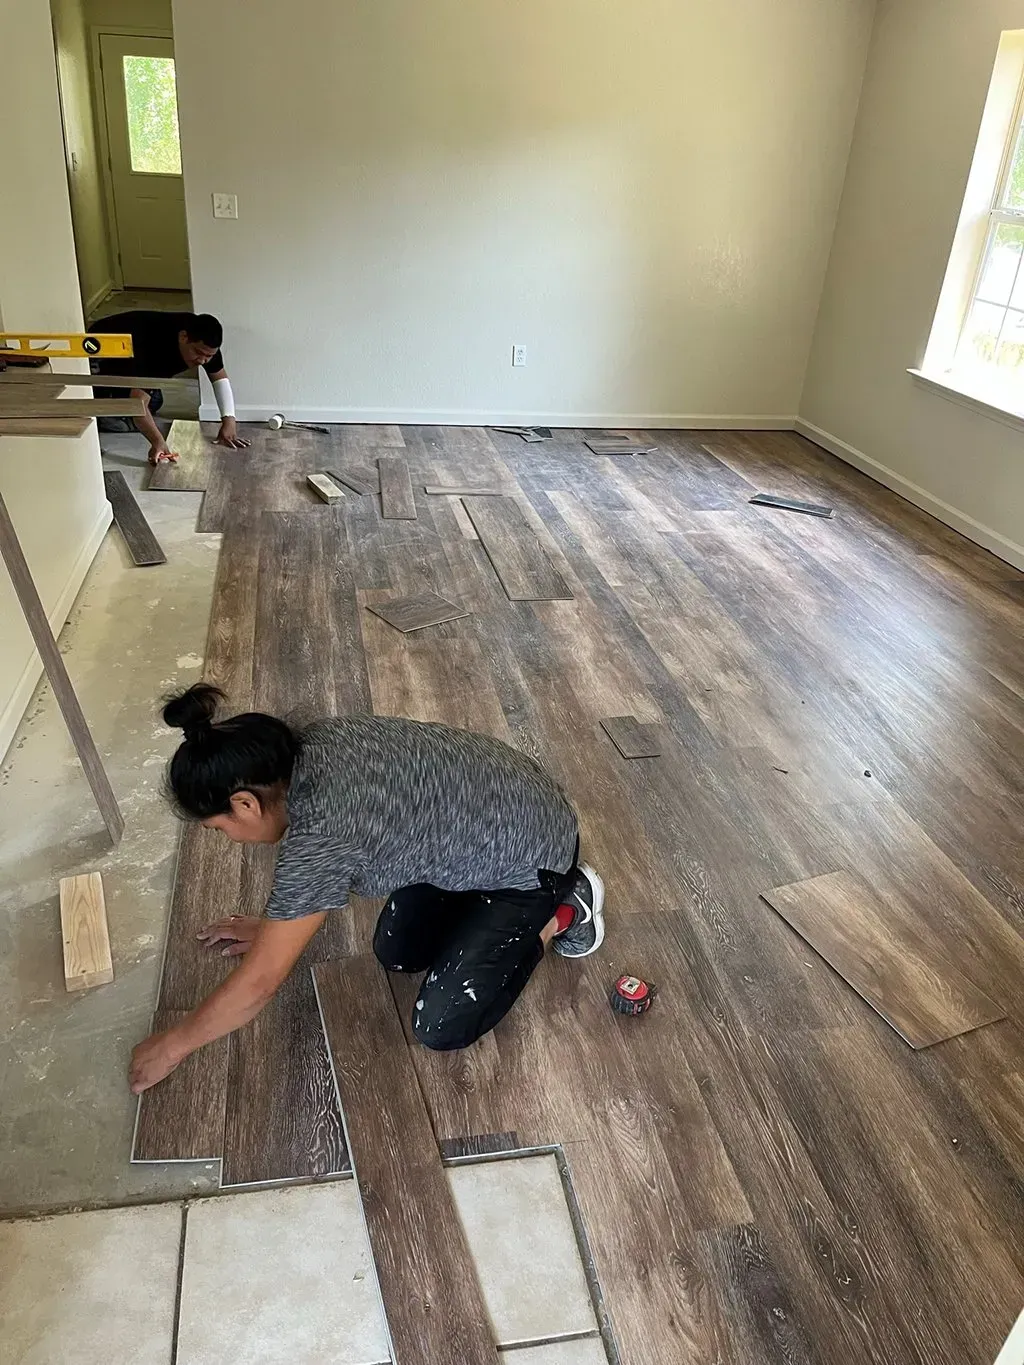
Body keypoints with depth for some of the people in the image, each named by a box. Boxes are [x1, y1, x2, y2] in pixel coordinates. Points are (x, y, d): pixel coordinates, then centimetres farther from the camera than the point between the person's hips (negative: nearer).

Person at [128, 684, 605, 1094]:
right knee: (395, 954, 14)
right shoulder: (313, 744, -9)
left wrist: (172, 1045, -6)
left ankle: (561, 913, 9)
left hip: (531, 853, -8)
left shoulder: (321, 836, -33)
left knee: (440, 1027, -3)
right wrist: (277, 925, 19)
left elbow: (258, 983, -21)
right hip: (485, 807, 8)